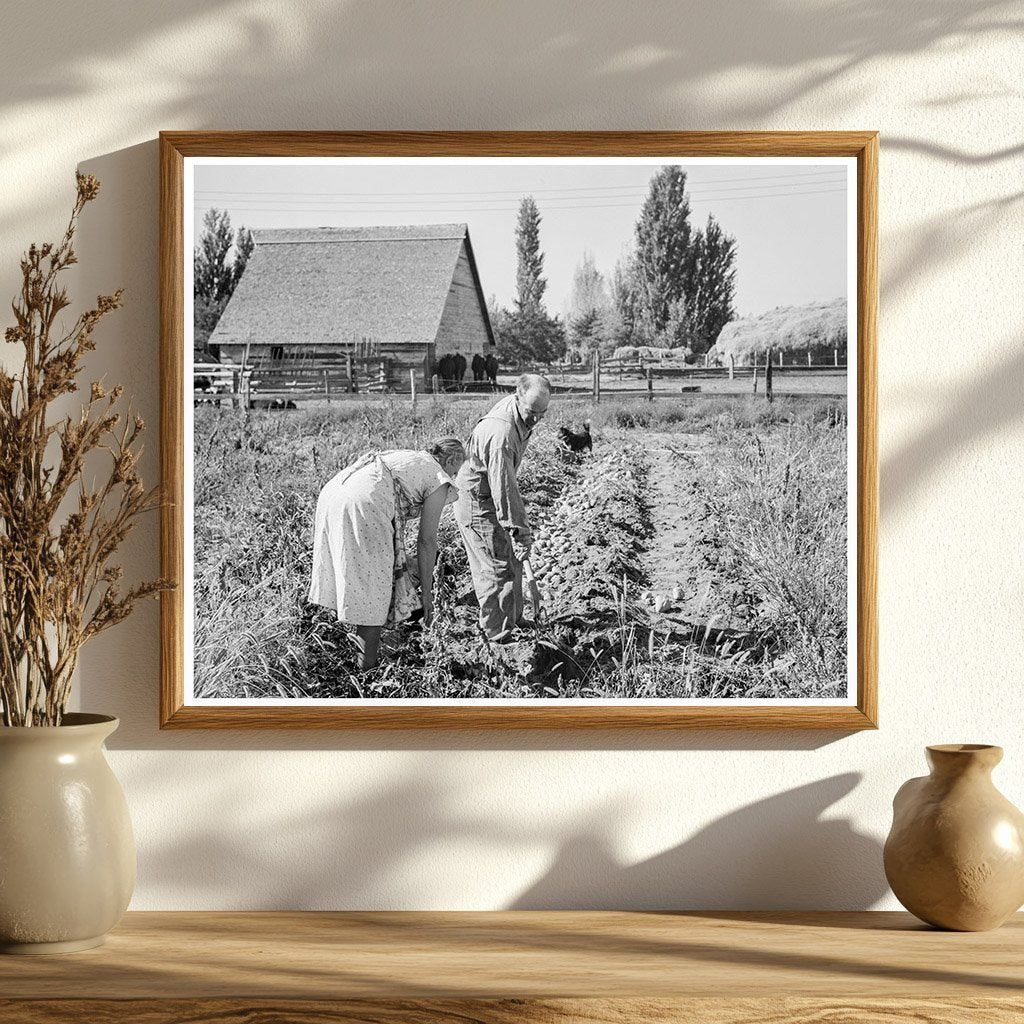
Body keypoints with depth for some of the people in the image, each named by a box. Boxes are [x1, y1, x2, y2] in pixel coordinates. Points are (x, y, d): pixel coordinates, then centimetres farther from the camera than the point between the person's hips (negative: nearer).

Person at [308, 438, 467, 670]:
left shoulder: (406, 459, 34)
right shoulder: (439, 480, 11)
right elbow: (426, 540, 7)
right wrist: (426, 592, 13)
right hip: (362, 506, -8)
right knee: (374, 596, 2)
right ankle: (366, 668, 4)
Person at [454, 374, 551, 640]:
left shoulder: (520, 412, -4)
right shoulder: (501, 434, -35)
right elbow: (504, 489, -34)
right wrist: (520, 532, -31)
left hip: (490, 497, 10)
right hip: (477, 504, -10)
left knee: (512, 561, 18)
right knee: (497, 569, -5)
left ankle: (514, 620, 32)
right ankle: (499, 636, 3)